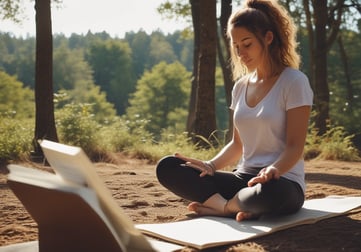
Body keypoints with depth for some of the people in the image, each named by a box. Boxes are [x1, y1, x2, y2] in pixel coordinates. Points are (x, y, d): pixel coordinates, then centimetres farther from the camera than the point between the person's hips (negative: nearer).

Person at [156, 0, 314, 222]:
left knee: (270, 193, -43)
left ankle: (222, 205, -11)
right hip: (244, 178, 6)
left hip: (282, 182, -5)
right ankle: (234, 207, -21)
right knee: (167, 167, -8)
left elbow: (295, 147, -11)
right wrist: (211, 166, -5)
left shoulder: (294, 81, -7)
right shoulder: (241, 86, 12)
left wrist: (273, 170, -32)